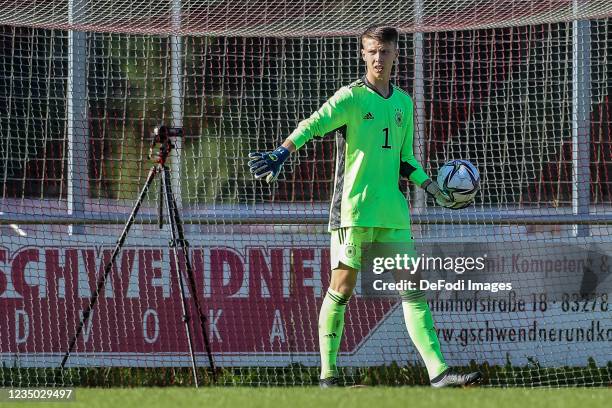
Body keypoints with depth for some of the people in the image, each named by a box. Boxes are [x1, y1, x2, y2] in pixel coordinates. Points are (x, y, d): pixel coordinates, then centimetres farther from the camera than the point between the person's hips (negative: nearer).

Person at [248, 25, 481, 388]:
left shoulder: (404, 103, 15)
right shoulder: (352, 97, -3)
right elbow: (314, 125, -19)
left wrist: (434, 190, 14)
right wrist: (282, 154, -34)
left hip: (393, 213, 6)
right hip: (354, 208, -6)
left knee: (413, 289, 2)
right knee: (342, 286, -5)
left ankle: (438, 371, 1)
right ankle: (327, 375, 1)